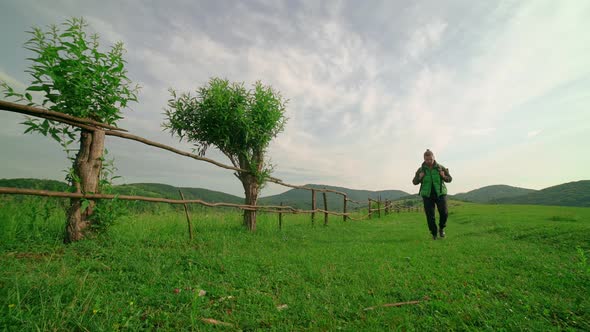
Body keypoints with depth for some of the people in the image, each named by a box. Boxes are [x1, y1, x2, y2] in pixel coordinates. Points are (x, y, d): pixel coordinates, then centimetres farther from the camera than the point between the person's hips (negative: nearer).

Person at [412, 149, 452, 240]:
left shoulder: (440, 167, -2)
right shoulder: (421, 170, -2)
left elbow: (449, 179, 6)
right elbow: (414, 182, 5)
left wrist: (444, 176, -16)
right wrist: (419, 178, -16)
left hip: (440, 194, 0)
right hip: (427, 195, 0)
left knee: (444, 213, -6)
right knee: (430, 216, -1)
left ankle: (441, 228, 24)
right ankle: (434, 233, 17)